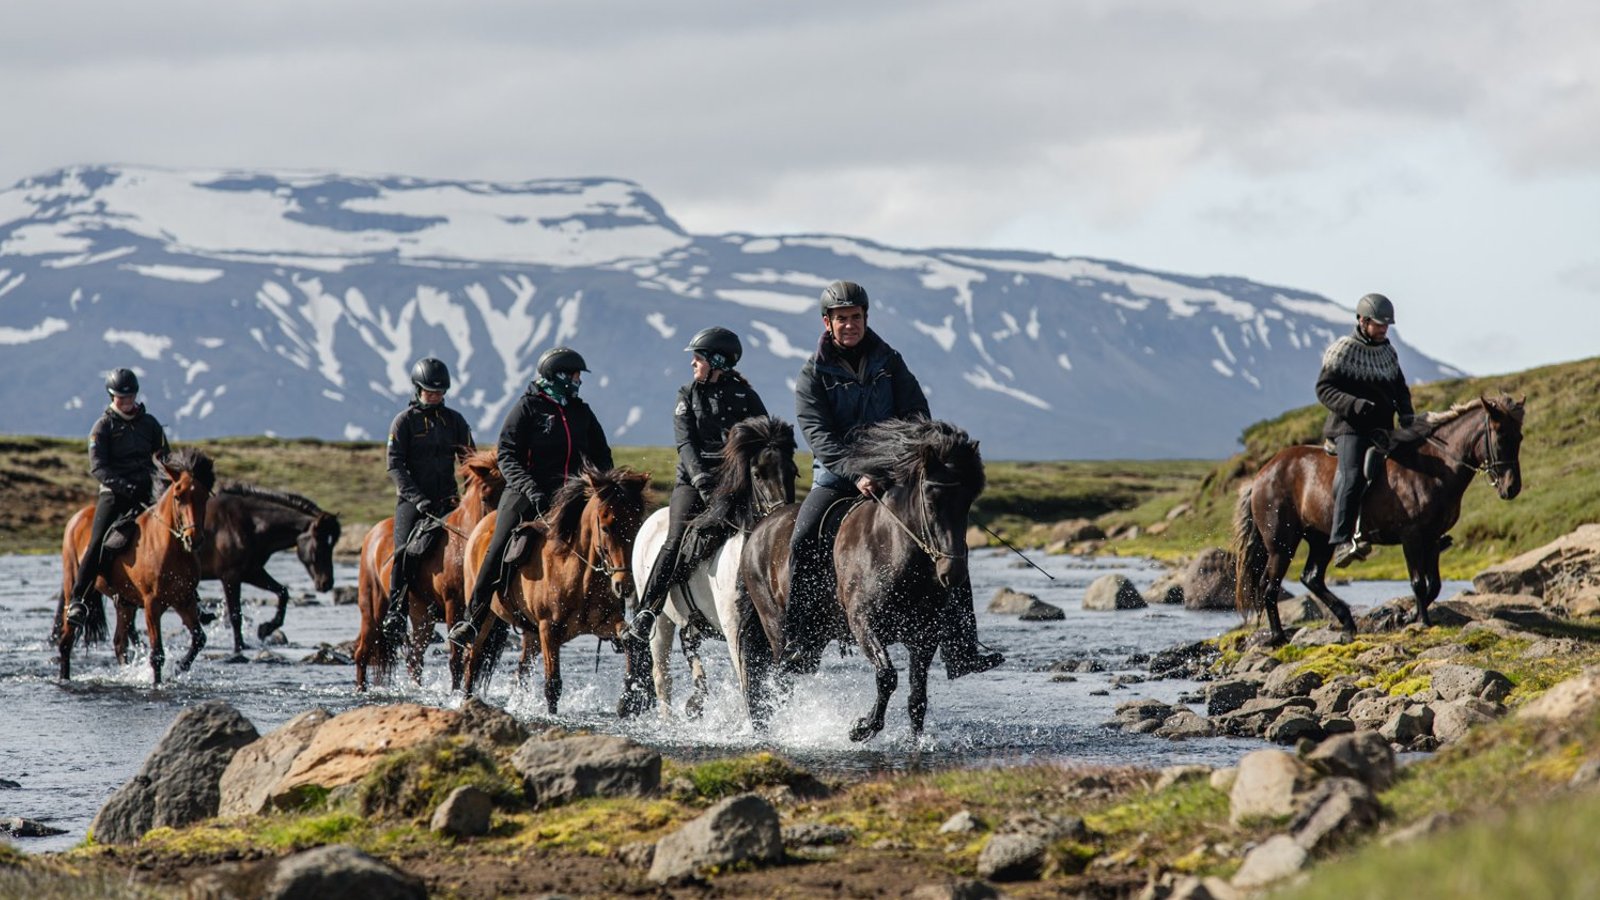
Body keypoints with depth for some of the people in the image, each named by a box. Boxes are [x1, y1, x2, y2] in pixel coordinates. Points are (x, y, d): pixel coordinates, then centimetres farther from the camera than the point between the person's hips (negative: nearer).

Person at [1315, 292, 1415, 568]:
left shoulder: (1388, 353, 17)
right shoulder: (1343, 351, -2)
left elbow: (1400, 389, 26)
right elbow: (1324, 389, -7)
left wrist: (1407, 416, 7)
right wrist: (1354, 405, -22)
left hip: (1382, 428, 7)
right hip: (1349, 428, -7)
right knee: (1353, 475, -27)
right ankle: (1341, 543, -34)